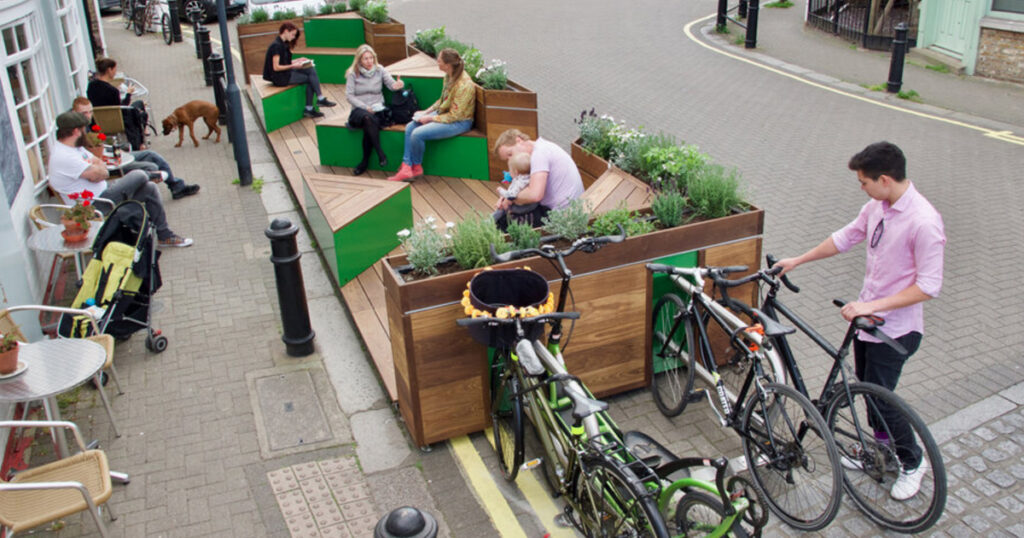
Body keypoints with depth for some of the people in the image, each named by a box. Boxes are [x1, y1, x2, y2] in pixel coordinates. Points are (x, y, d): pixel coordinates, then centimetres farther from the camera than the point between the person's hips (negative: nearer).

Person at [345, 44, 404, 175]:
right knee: (367, 117, -37)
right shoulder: (353, 73, 1)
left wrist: (398, 85, -32)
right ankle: (380, 153, -31)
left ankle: (365, 161, -19)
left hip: (376, 109, 1)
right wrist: (365, 107, -15)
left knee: (368, 125, -32)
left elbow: (391, 84, -7)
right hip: (359, 110, -1)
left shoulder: (380, 70, 6)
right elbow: (349, 95, -3)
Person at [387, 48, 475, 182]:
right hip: (443, 113, 9)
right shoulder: (449, 76, 1)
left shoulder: (464, 85, -27)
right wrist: (426, 111, 6)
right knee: (410, 127, -3)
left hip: (459, 122, -9)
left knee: (418, 134, -20)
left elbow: (454, 116, -23)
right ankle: (406, 168, -5)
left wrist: (430, 118, -16)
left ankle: (416, 167, 6)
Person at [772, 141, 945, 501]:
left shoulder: (924, 223, -26)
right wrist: (797, 260, 17)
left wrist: (872, 306, -28)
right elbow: (845, 238, 14)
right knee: (866, 389, 20)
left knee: (880, 399, 2)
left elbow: (928, 286, -25)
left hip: (895, 327, -8)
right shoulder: (877, 207, -1)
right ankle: (880, 444, 43)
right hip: (867, 315, 8)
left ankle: (912, 462, 25)